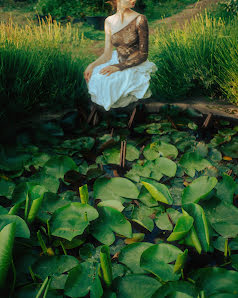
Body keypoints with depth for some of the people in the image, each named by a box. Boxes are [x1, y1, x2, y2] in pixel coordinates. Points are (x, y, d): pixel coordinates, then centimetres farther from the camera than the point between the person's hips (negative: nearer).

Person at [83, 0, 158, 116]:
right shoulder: (109, 21, 0)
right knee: (93, 75, -15)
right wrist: (92, 65, -16)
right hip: (117, 61, 5)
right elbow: (107, 54, 2)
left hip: (136, 66, -5)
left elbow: (143, 55, -16)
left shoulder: (140, 19, -14)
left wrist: (118, 67, -24)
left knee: (107, 82, -25)